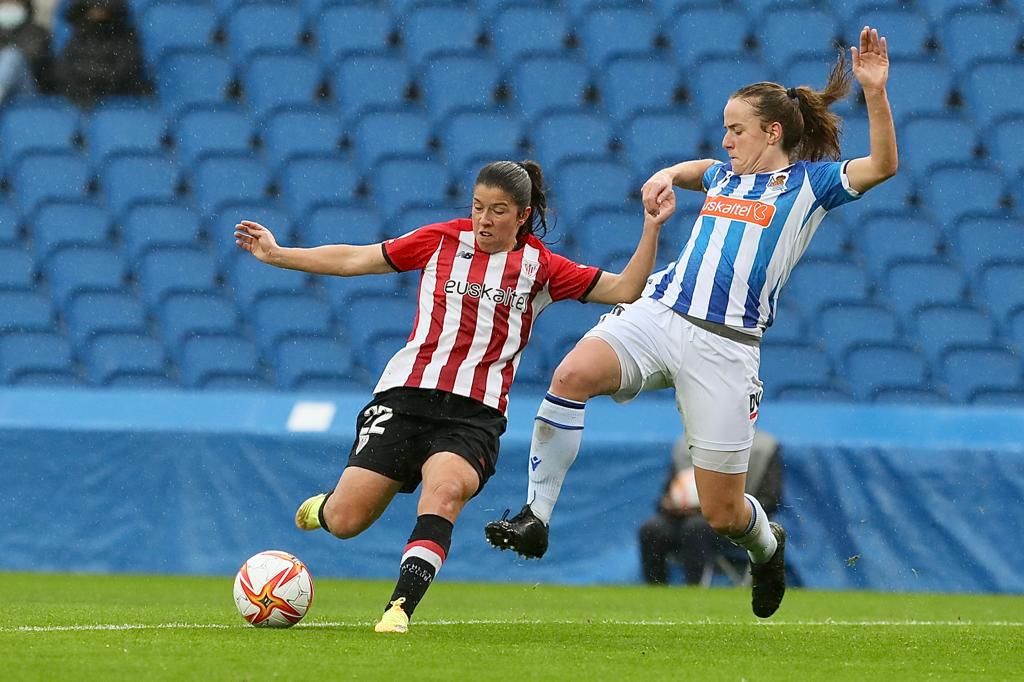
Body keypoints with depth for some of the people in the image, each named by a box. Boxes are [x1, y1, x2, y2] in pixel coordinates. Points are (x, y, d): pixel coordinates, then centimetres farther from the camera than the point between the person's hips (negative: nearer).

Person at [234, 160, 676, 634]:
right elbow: (354, 260, 15)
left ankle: (401, 607, -36)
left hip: (475, 416, -1)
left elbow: (625, 290, 10)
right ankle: (325, 507, 32)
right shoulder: (443, 240, 10)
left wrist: (651, 229, -2)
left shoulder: (540, 267, 10)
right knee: (343, 523, -6)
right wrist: (276, 254, 14)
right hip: (406, 397, 1)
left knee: (445, 490, -34)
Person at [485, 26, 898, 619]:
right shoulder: (724, 175, 20)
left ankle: (766, 546, 38)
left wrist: (876, 92, -23)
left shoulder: (810, 182, 4)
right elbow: (693, 169, 45)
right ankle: (535, 518, -23)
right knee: (572, 375, -28)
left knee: (722, 512, 0)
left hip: (725, 345, -4)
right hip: (658, 315, 4)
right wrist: (668, 176, 23)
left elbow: (883, 166, -12)